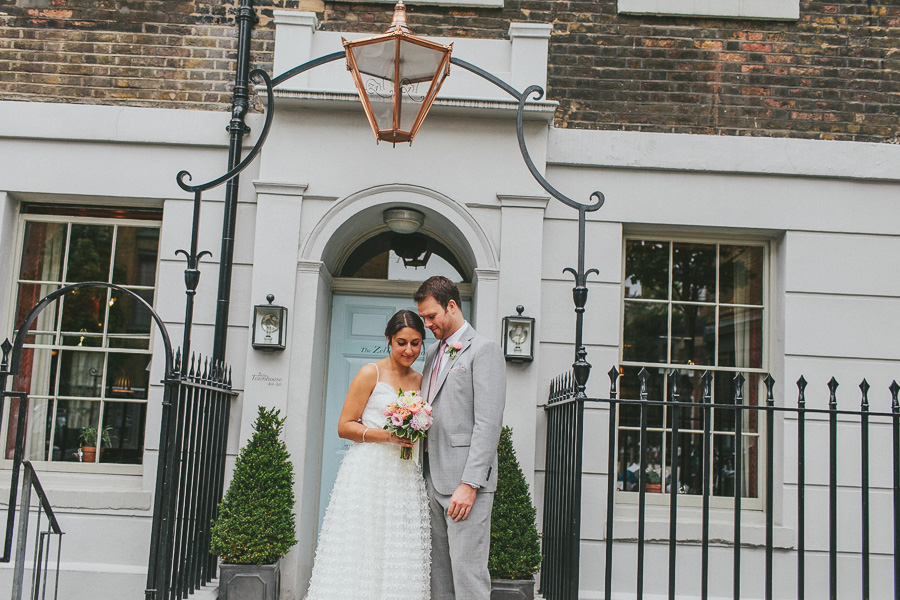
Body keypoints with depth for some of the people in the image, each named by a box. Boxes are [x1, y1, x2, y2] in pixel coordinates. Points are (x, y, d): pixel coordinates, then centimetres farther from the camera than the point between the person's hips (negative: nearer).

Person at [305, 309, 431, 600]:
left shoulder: (421, 380, 14)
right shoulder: (371, 374, -1)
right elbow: (345, 426, -4)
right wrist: (387, 435, -15)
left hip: (405, 477, 5)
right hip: (369, 473, -4)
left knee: (401, 558, 1)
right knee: (360, 554, -6)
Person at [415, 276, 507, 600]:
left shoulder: (484, 349, -5)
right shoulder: (433, 354, 20)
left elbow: (488, 423, -13)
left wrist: (469, 483, -19)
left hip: (466, 480, -8)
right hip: (434, 479, 8)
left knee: (467, 572, -9)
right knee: (438, 574, 9)